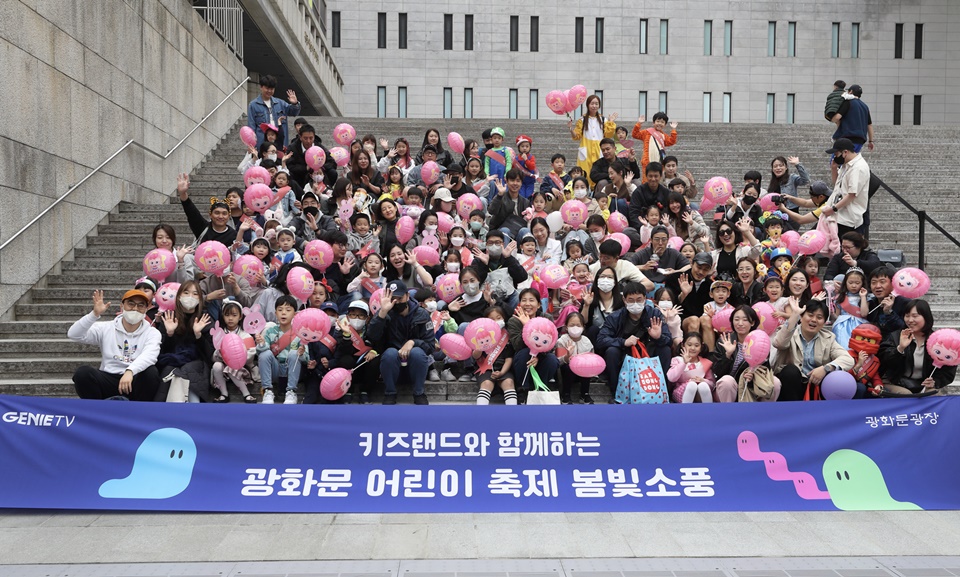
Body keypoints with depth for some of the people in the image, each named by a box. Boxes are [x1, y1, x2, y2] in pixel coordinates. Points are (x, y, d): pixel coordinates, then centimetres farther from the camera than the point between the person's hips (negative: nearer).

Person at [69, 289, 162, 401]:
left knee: (151, 372, -32)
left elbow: (149, 356, -19)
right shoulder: (106, 328, 10)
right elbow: (73, 335, -1)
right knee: (83, 373, -25)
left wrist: (130, 371, -39)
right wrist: (95, 314, -14)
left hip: (136, 383, -2)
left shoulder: (152, 333, 2)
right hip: (108, 381, 2)